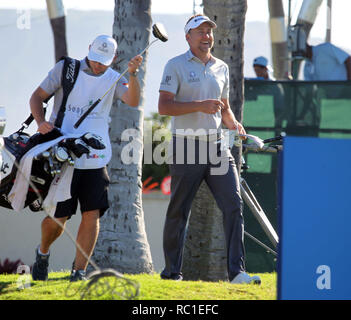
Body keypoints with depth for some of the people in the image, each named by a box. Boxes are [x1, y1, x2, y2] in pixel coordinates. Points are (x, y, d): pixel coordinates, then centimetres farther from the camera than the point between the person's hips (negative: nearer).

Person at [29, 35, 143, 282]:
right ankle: (43, 252, 29)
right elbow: (37, 96, 4)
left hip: (95, 158, 2)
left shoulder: (113, 79, 5)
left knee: (92, 214, -7)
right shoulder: (66, 69, 0)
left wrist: (133, 75, -31)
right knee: (59, 215, -2)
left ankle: (79, 271, 1)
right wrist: (41, 122, -15)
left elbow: (133, 101, -13)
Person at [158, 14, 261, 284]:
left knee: (234, 205, -8)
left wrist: (234, 124, 5)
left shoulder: (221, 68, 16)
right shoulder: (176, 66, -2)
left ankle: (237, 272, -10)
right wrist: (199, 105, -21)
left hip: (217, 146, 5)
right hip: (186, 148, -4)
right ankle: (171, 272, 12)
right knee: (178, 212, 2)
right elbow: (164, 106, -11)